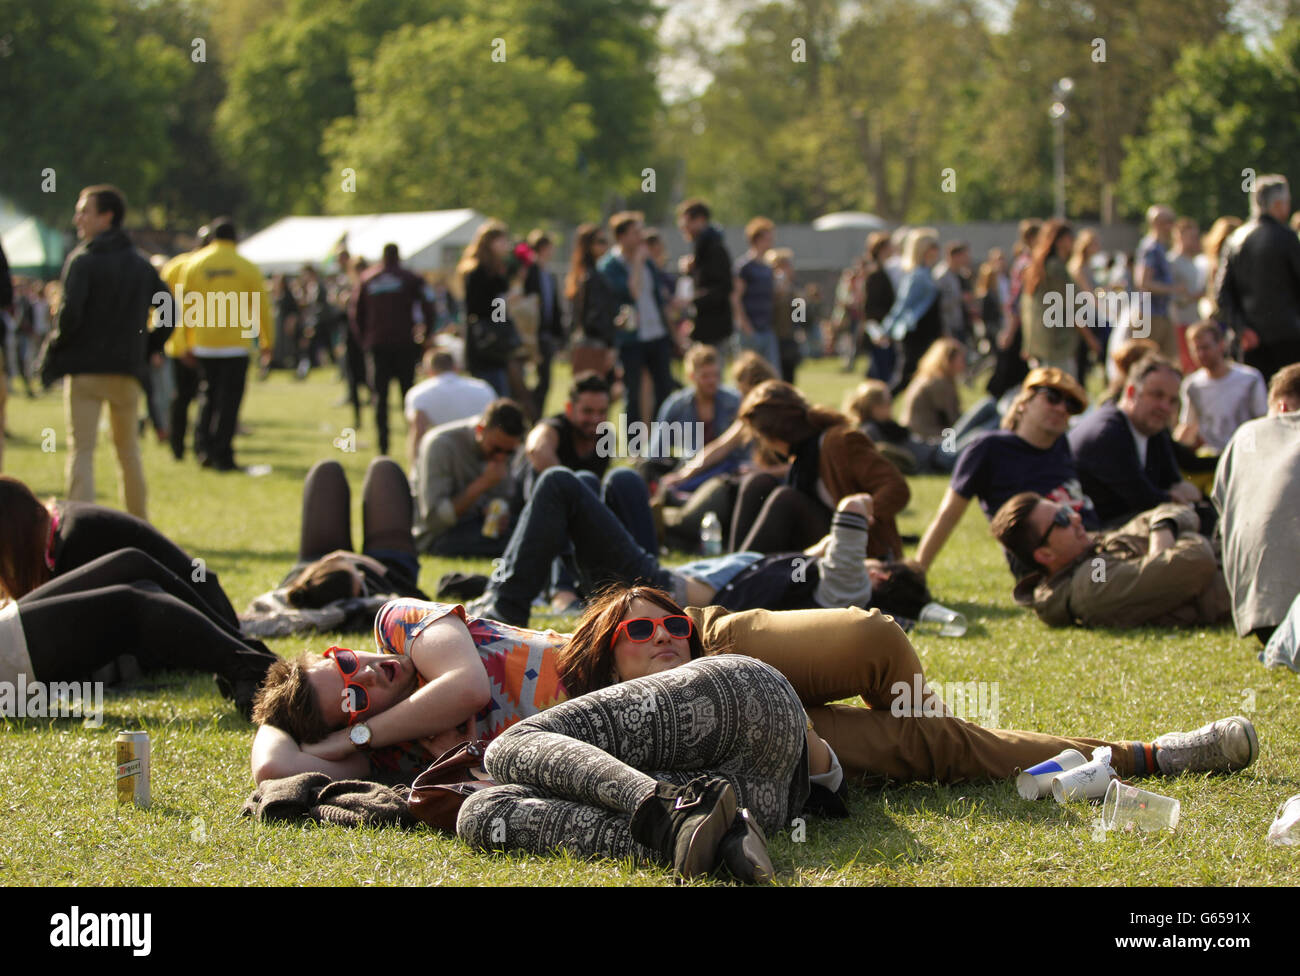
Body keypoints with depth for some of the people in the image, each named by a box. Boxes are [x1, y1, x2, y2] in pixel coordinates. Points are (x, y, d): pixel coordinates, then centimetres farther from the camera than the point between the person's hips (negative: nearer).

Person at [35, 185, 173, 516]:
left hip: (84, 368, -5)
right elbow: (170, 310, 10)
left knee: (81, 450, -3)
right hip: (128, 370, 5)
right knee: (128, 448, 17)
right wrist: (146, 350, 16)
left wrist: (50, 355, -5)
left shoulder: (82, 261, -8)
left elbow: (70, 314, -18)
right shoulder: (141, 265, 10)